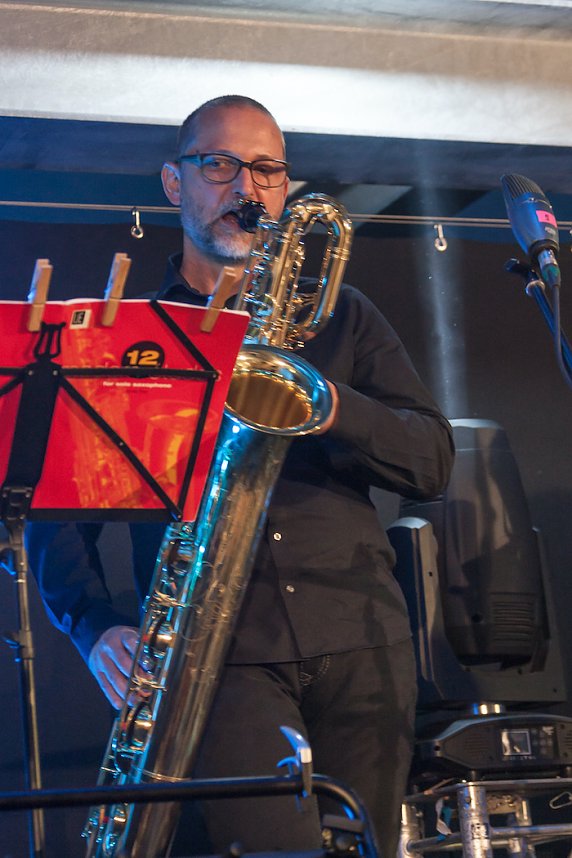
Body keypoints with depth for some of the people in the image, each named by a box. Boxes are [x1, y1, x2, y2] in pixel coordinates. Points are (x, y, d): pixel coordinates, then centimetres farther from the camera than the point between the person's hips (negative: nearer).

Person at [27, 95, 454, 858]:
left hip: (358, 637, 3)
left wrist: (332, 405, -10)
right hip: (220, 644, -2)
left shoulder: (338, 316, 19)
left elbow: (433, 461, 9)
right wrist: (97, 626, -7)